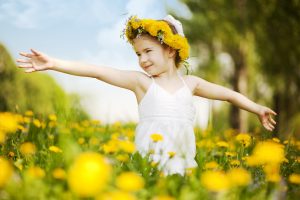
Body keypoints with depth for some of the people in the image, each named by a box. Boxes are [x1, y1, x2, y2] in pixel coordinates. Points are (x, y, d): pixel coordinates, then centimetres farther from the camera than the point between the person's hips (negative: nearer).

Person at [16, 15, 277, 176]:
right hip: (149, 164, -2)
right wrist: (53, 64, -17)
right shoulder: (141, 81, 0)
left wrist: (258, 109, 17)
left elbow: (229, 94, 20)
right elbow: (98, 71, -10)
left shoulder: (189, 82, 9)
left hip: (184, 163, 3)